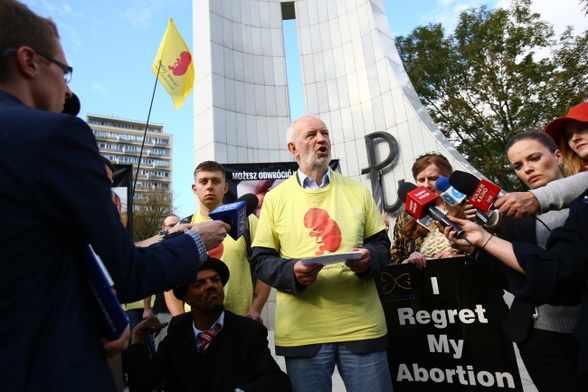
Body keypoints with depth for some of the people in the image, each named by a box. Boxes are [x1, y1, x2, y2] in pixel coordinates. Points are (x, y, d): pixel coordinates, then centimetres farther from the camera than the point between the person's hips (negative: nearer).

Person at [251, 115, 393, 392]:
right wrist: (292, 272, -18)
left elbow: (381, 244, 11)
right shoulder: (275, 198, 3)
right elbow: (261, 260, 2)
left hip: (362, 326, 2)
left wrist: (369, 259, -12)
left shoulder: (357, 191, 8)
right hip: (301, 331, -1)